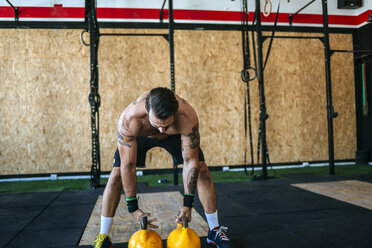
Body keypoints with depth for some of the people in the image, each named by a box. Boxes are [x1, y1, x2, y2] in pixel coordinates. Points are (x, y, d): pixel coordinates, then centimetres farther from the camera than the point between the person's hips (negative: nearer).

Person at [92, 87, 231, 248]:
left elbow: (190, 161, -31)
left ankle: (214, 231, 6)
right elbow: (128, 166, -34)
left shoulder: (188, 117, -42)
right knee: (117, 175, -14)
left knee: (201, 171, -12)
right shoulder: (129, 119, -43)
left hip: (176, 135, 1)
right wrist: (133, 208, -30)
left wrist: (188, 204, -28)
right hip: (140, 134, 0)